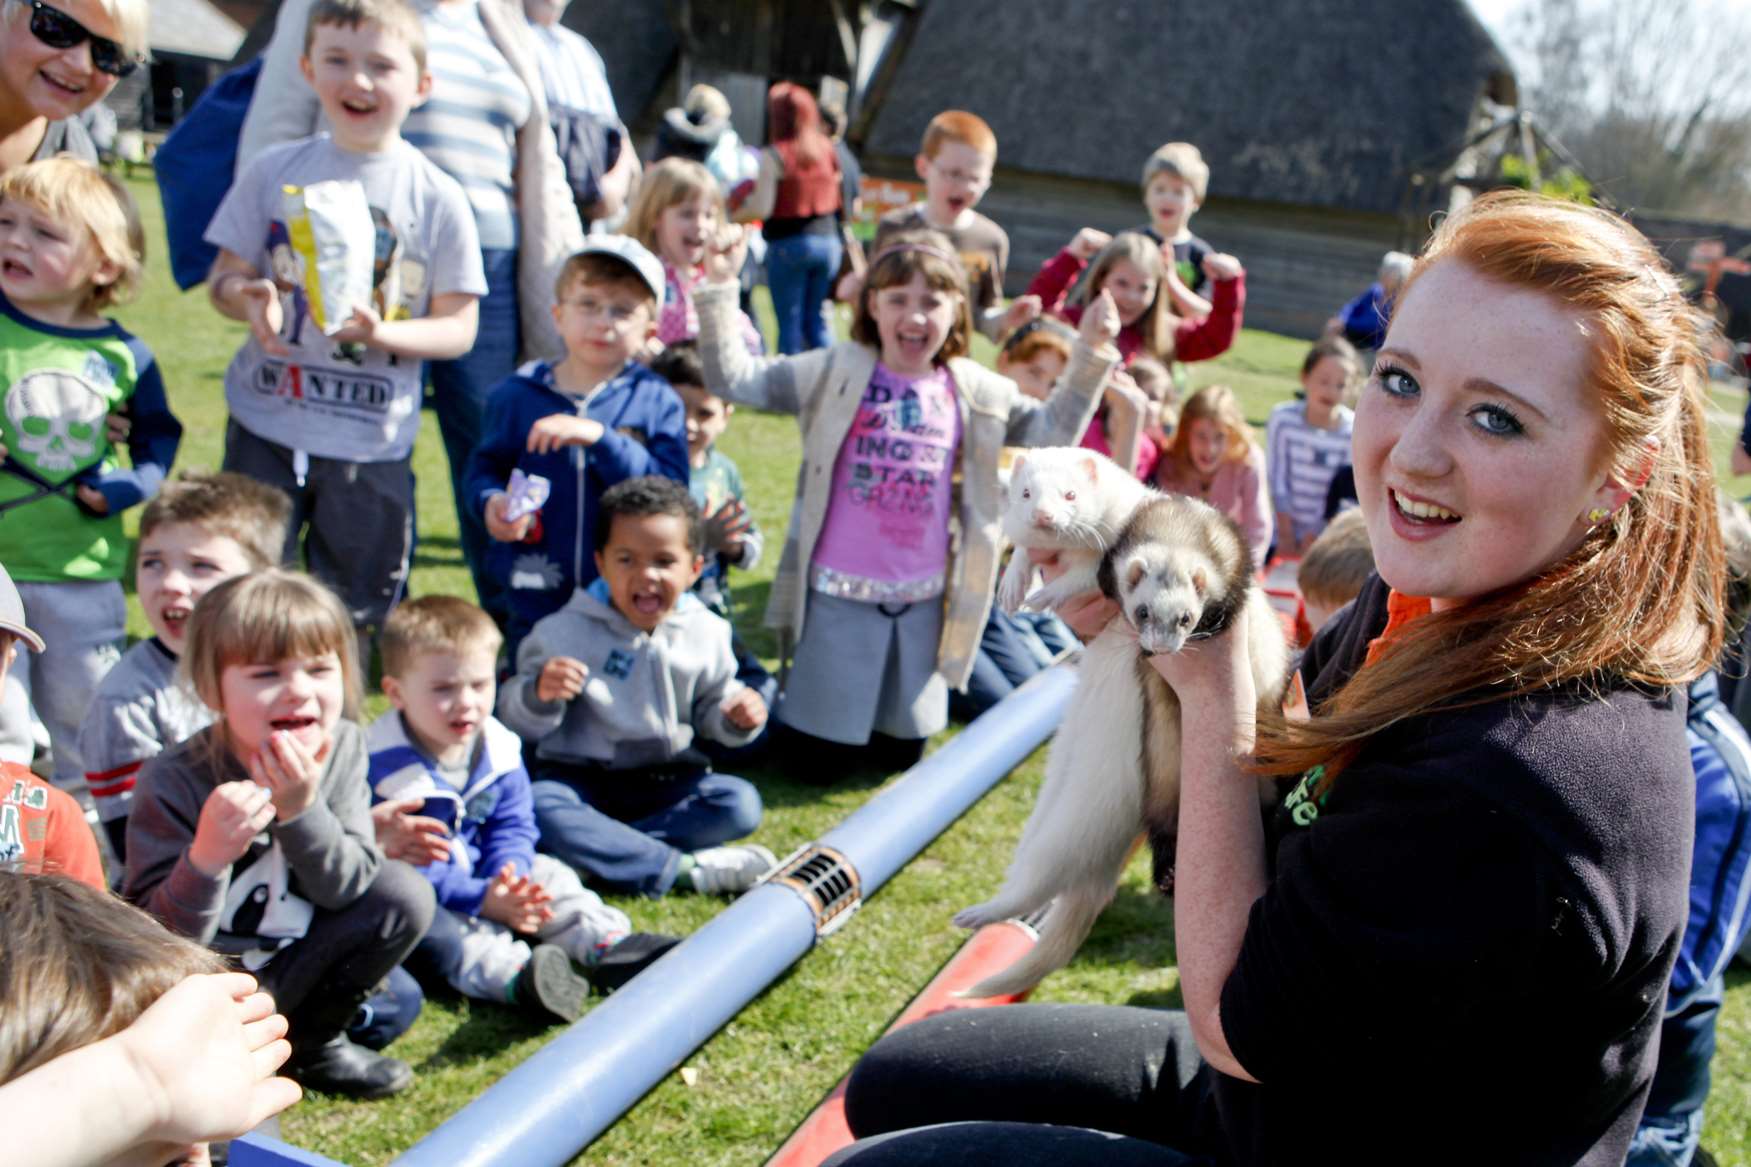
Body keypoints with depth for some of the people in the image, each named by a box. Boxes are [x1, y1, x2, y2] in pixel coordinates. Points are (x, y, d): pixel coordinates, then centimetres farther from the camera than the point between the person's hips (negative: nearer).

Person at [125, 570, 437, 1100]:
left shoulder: (341, 748, -10)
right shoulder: (174, 782, -23)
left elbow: (348, 888, -13)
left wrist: (301, 809, -30)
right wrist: (206, 856, -41)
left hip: (290, 965, 5)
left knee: (405, 892, -11)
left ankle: (316, 1040, 9)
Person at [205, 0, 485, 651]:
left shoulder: (437, 198, -4)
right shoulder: (275, 172, 2)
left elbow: (458, 327, -4)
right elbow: (224, 276, 7)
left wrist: (382, 332, -23)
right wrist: (247, 297, -18)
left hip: (373, 442, -1)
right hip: (265, 426, 1)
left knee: (359, 609, 12)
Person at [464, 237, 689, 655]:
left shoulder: (657, 401, -2)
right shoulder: (518, 394, 3)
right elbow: (484, 466, 10)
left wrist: (600, 437, -23)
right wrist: (491, 500, -13)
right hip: (536, 605, 1)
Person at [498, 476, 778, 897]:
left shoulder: (704, 632, 1)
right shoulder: (568, 631, -7)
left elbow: (711, 707, 12)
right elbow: (519, 722, -9)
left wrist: (737, 717, -12)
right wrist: (539, 694, -32)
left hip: (666, 780, 3)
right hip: (580, 777, -2)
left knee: (740, 804, -23)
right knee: (538, 809, -34)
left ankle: (596, 851, -28)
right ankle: (686, 869, -34)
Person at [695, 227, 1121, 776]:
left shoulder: (975, 394, 3)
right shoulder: (837, 374, -7)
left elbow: (1052, 429, 9)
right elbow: (733, 379, -10)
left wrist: (1090, 355, 0)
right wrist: (719, 288, -19)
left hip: (922, 599, 3)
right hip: (839, 592, -3)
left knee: (902, 753, 16)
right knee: (818, 760, 6)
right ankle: (795, 704, 37)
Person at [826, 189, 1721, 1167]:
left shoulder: (1526, 785, -37)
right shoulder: (1441, 597, -10)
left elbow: (1237, 1025, -23)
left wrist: (1213, 695, -22)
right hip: (1278, 1080, 8)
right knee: (896, 1085, 15)